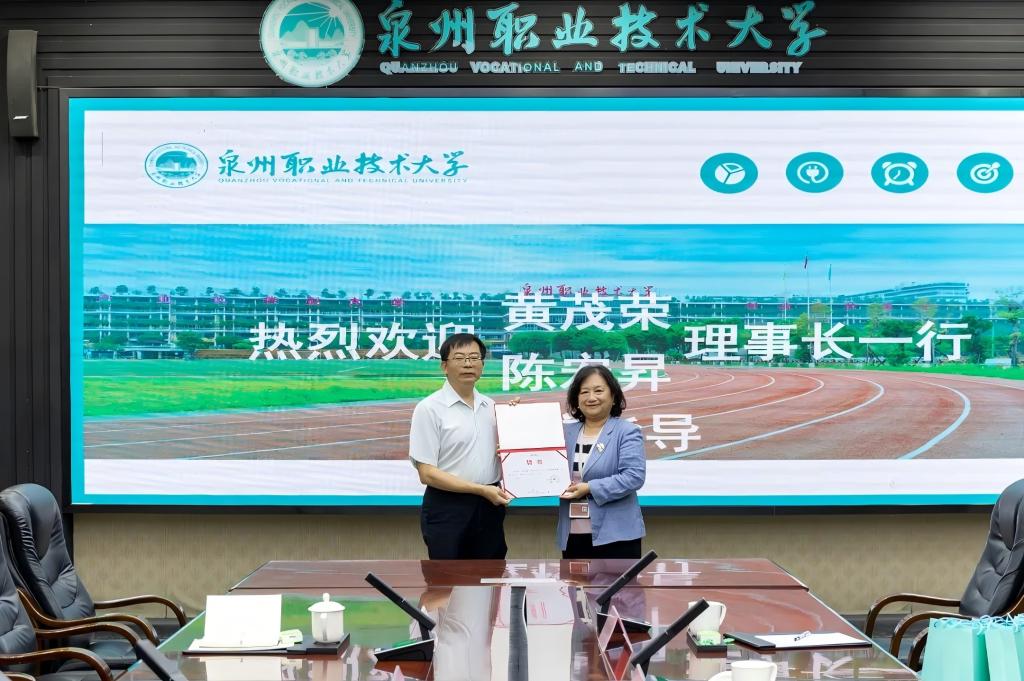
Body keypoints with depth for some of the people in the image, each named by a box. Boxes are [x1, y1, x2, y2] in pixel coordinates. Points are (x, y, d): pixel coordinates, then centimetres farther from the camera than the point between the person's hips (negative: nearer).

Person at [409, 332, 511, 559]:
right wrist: (481, 489, -17)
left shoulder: (491, 406, 10)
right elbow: (427, 473, -12)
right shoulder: (429, 409, -8)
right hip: (447, 508, -6)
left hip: (489, 507, 6)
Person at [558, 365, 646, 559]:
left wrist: (591, 488, -20)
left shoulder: (627, 432, -4)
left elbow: (634, 476, -15)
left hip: (615, 536, -5)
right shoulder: (566, 432, 13)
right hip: (572, 537, 5)